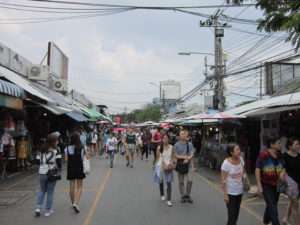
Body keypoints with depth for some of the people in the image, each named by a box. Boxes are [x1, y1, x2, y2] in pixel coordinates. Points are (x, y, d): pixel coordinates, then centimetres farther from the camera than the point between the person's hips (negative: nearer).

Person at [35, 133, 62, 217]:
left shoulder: (42, 150, 4)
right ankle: (48, 210, 16)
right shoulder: (56, 151, -9)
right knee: (50, 192, 9)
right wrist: (59, 168, 2)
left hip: (42, 173, 4)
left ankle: (38, 208, 9)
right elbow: (58, 161, -17)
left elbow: (37, 161, 5)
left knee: (42, 190, 20)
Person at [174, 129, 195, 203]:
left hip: (189, 164, 0)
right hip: (180, 164, 0)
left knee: (190, 180, -9)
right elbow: (175, 155, -3)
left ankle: (187, 195, 11)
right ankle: (183, 196, 21)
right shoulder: (177, 145, -1)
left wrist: (187, 159, -20)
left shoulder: (190, 144, 2)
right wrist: (183, 157, -16)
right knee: (181, 181, 7)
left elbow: (192, 154, -2)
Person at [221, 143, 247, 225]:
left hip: (239, 191, 6)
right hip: (230, 193, -6)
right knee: (232, 214, -2)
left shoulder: (241, 159, -4)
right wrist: (225, 194, -17)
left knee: (236, 213, 15)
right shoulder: (226, 163, -20)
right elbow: (223, 180, -17)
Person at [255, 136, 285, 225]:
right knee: (272, 207, -11)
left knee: (270, 206, 15)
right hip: (266, 185, -6)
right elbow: (257, 170, -17)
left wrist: (282, 173, -14)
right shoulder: (263, 154, -20)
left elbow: (283, 168, 11)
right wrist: (259, 185, -18)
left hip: (276, 185, 6)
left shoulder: (279, 155, 0)